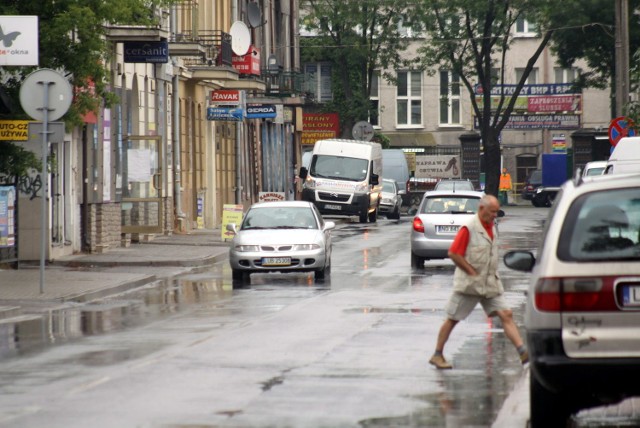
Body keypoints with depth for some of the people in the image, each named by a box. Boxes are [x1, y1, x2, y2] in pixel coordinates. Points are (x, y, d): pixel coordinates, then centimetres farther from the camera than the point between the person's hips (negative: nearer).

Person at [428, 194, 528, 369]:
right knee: (452, 319, 4)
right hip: (469, 284, -7)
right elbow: (453, 253, -17)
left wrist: (493, 275, 13)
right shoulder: (469, 228, -14)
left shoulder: (492, 226, 10)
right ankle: (437, 355, 14)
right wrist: (473, 273, -15)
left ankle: (523, 352, -12)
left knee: (506, 315, -6)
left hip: (490, 283, 7)